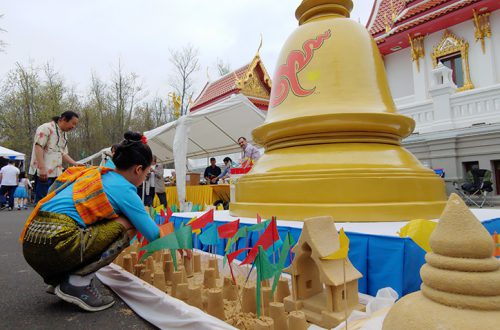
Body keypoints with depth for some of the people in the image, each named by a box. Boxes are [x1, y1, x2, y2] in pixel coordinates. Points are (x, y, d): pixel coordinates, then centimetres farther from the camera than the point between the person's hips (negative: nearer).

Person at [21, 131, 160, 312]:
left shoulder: (98, 174, 18)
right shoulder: (124, 189, -4)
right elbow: (152, 234, -1)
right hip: (55, 246, -9)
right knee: (127, 225, -1)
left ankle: (60, 279, 14)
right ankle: (78, 283, -5)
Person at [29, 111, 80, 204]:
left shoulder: (63, 135, 21)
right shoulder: (46, 128, -5)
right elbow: (38, 147, -15)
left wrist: (75, 164, 9)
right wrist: (42, 168, -23)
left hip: (56, 173, 9)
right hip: (44, 173, -8)